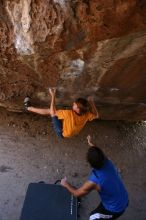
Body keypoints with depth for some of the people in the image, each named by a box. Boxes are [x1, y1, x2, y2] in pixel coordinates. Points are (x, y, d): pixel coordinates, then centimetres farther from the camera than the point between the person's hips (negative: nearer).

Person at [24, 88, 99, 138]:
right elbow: (96, 115, -1)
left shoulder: (69, 113, -42)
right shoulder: (86, 114, -25)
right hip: (72, 132, 7)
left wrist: (53, 96, -30)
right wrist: (91, 103, -6)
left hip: (62, 133, -6)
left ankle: (29, 108, 15)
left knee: (51, 111, -6)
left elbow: (53, 112, -31)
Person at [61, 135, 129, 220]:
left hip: (115, 209, -6)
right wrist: (91, 143, 21)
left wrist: (66, 184, 1)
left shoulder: (94, 181, -36)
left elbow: (77, 193, -16)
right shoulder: (107, 162, -21)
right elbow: (99, 153, 4)